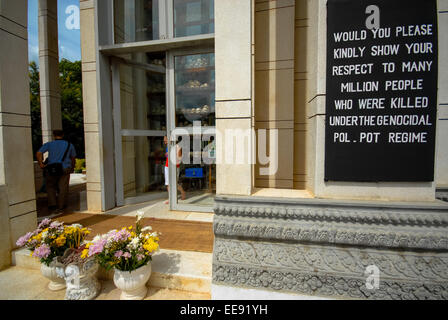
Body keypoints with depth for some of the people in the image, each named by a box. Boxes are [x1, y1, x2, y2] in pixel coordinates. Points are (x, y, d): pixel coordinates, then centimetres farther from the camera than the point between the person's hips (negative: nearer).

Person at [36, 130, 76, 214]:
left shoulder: (49, 144, 4)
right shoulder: (69, 145, 8)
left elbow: (38, 153, -10)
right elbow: (73, 158, 14)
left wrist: (41, 164, -4)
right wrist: (72, 168, 26)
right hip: (65, 169, 0)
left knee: (51, 188, 16)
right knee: (63, 189, 5)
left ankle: (53, 206, 7)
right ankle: (60, 208, 6)